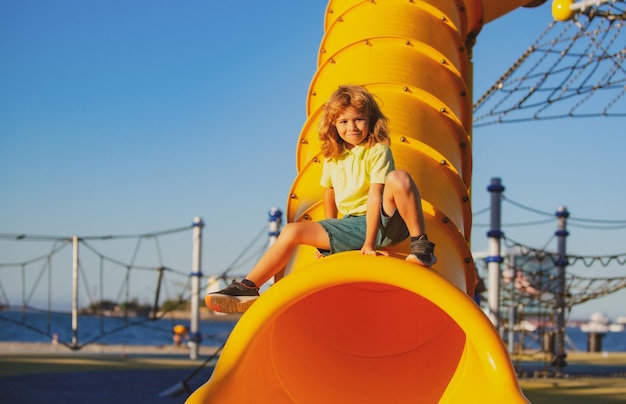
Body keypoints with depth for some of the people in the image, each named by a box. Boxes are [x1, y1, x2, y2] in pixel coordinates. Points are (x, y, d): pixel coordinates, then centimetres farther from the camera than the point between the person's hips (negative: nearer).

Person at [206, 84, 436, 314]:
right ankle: (247, 288, -6)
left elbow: (375, 196, -18)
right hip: (351, 226, 6)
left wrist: (370, 244, -25)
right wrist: (329, 238, 19)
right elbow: (330, 193, 19)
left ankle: (420, 244, -26)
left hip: (383, 223, -6)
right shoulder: (333, 156, 8)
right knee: (292, 230, -6)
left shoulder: (377, 151, -10)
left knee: (398, 177, -32)